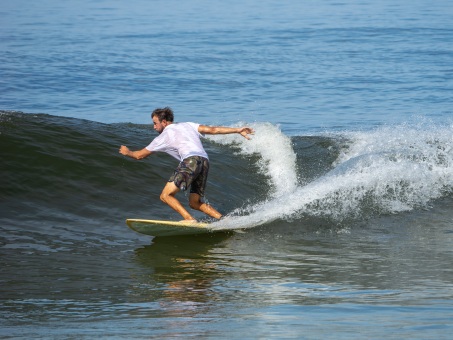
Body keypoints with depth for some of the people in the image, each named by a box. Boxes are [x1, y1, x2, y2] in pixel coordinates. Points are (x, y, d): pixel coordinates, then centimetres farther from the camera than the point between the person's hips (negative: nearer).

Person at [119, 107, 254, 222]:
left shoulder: (163, 137, 16)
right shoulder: (187, 125, 29)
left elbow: (140, 155, 25)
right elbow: (212, 130, 17)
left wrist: (127, 152, 47)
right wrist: (237, 130, 17)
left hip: (191, 161, -7)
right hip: (205, 161, 7)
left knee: (166, 195, -8)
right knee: (195, 203, 15)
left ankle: (190, 219, -26)